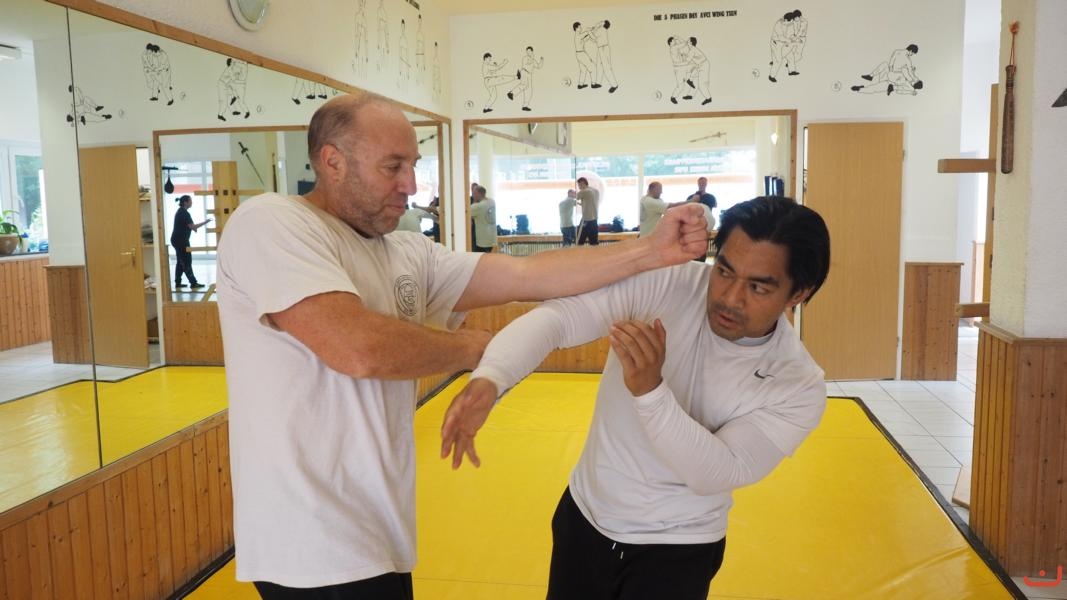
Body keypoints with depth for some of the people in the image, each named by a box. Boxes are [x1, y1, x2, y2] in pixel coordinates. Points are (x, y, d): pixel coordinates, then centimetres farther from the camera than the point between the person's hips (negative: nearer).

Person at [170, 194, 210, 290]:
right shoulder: (184, 213, -17)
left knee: (181, 261, 13)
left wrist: (193, 227, 11)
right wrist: (205, 222, -16)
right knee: (187, 262, -7)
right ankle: (193, 283, -5)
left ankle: (178, 282, 16)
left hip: (178, 240, 10)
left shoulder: (180, 211, 14)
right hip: (181, 241, -10)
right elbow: (192, 226, -21)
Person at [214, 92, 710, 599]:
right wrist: (475, 346, -11)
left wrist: (653, 251, -9)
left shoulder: (410, 254, 6)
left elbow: (528, 276, -1)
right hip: (313, 546, -7)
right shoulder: (268, 222, -15)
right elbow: (360, 350, -28)